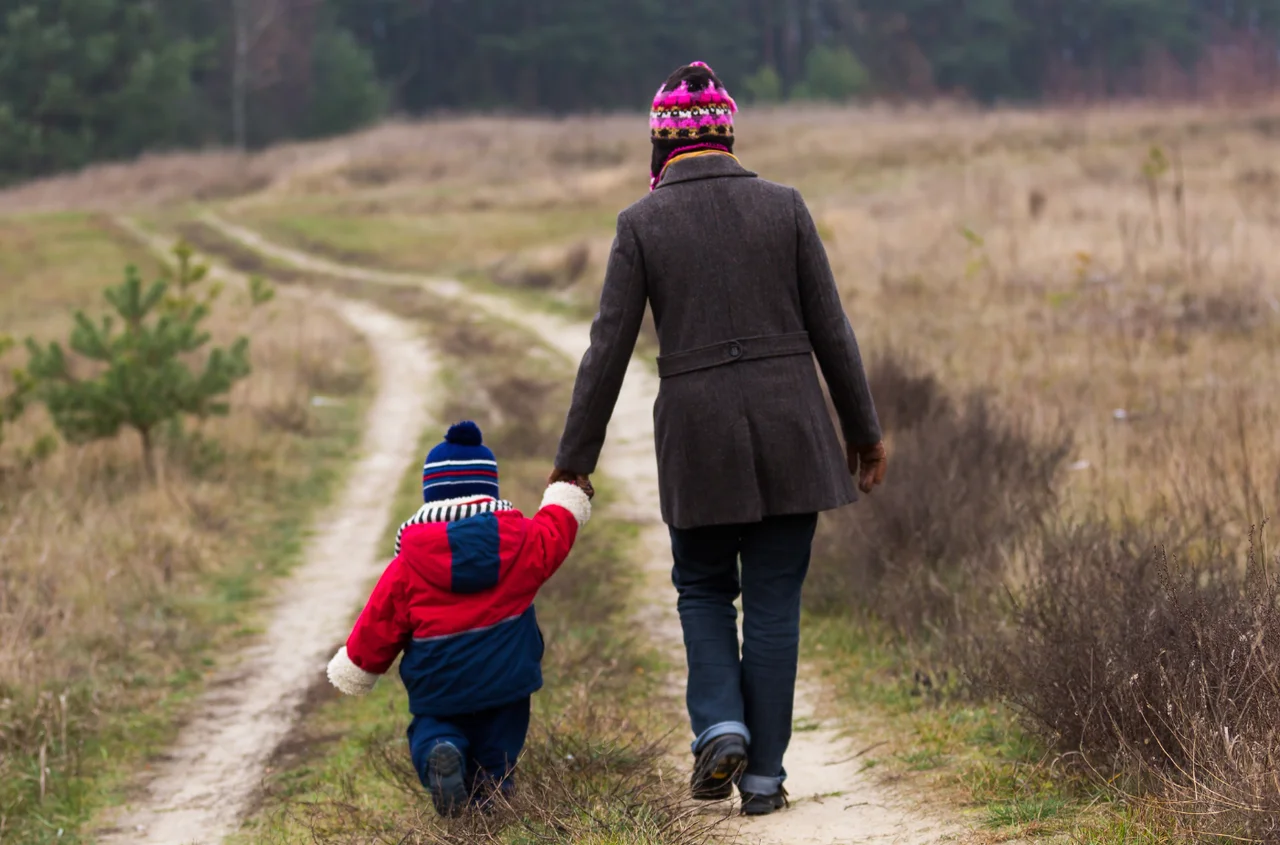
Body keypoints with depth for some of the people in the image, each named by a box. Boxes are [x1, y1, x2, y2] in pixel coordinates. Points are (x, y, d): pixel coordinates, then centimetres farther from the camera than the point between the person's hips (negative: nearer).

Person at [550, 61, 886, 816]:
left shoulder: (642, 224, -4)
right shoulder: (784, 207, -1)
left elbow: (609, 350, -3)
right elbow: (830, 330, 2)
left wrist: (574, 459, 5)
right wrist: (864, 430, 12)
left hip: (698, 434, -1)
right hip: (788, 430, 1)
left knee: (703, 588, 19)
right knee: (773, 601, 9)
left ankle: (720, 727, -2)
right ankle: (763, 775, 10)